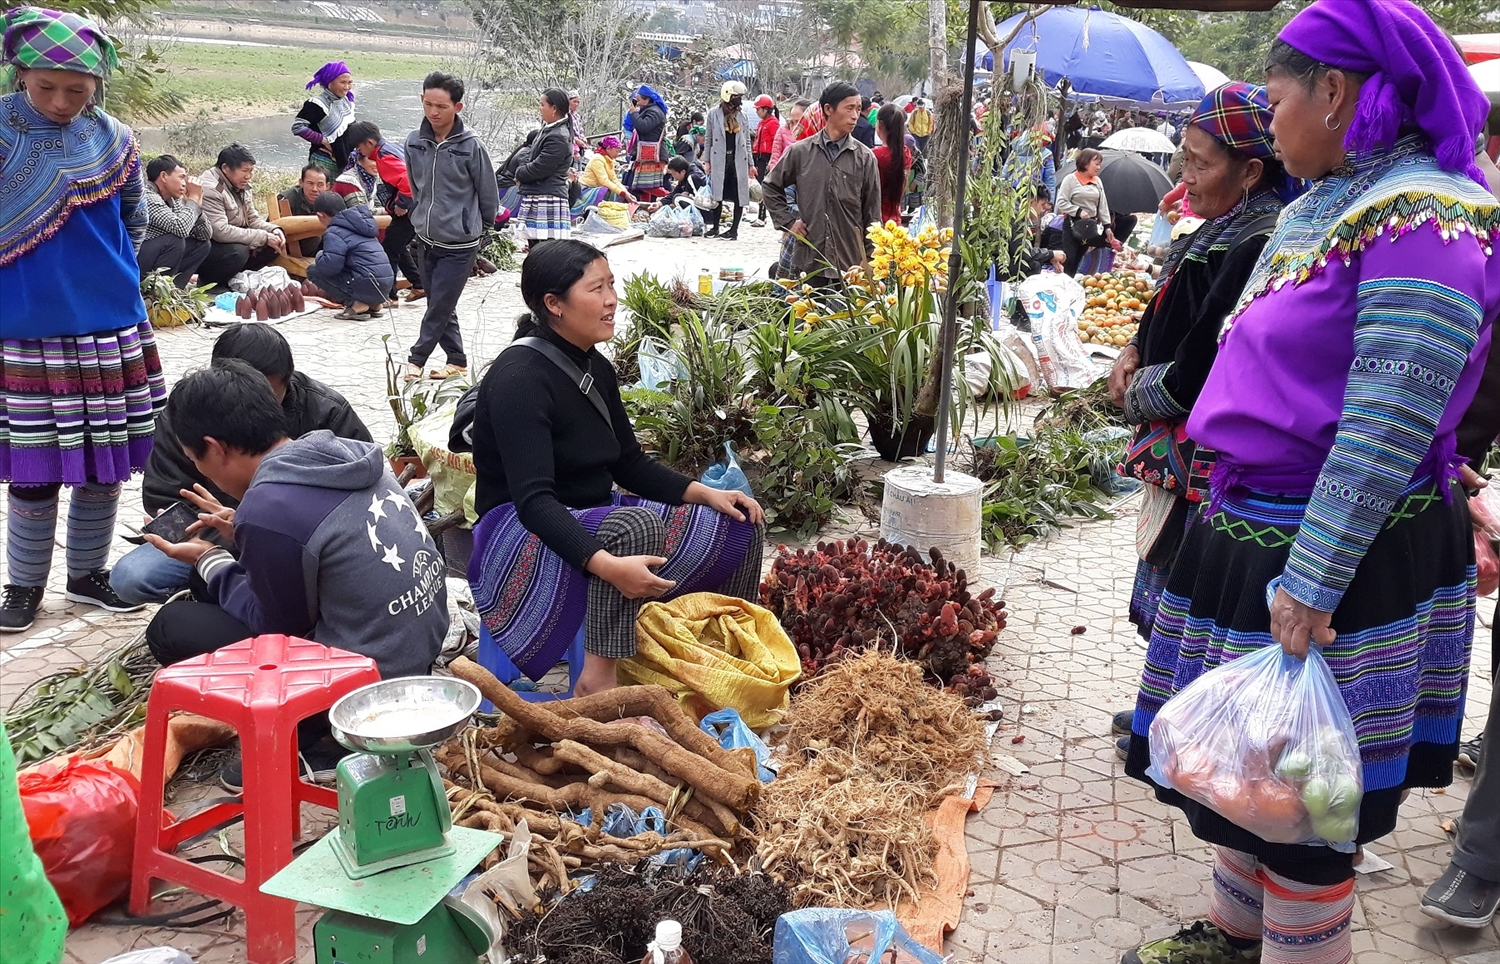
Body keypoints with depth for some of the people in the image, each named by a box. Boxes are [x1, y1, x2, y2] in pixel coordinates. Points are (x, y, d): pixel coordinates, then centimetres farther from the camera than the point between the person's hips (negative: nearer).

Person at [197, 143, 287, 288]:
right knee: (238, 252, -36)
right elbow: (220, 231, -32)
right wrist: (264, 237, -28)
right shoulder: (210, 188, -23)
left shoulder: (241, 185, 7)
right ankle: (209, 280, -10)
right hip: (205, 248, -9)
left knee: (274, 245, -5)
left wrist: (273, 230, -10)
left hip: (235, 242, 9)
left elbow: (252, 218, 13)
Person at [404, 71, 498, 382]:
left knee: (440, 306, -2)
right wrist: (423, 216, 17)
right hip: (427, 239, 6)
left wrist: (477, 226, 6)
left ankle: (417, 358, 11)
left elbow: (489, 194, -4)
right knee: (439, 304, 12)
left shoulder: (470, 146, -15)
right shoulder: (414, 142, -1)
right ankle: (457, 359, 24)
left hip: (460, 243, -5)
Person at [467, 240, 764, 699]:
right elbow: (533, 499, -30)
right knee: (635, 525, -38)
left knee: (736, 527, -2)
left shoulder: (596, 368, 6)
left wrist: (705, 493, -4)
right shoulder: (519, 378, -21)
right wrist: (606, 565, -44)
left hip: (593, 520, 9)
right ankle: (598, 682, -32)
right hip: (525, 534, -8)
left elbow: (631, 466, 11)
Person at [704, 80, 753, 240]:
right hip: (719, 160, -2)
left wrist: (750, 164, 8)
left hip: (738, 160, 2)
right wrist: (706, 161, 0)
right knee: (718, 194, 1)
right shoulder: (714, 114, 4)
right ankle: (715, 227, 14)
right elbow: (709, 139, 6)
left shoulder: (741, 116, 10)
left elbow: (747, 141, 13)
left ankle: (734, 229, 6)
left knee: (739, 195, -1)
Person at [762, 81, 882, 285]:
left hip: (850, 264, 0)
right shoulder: (800, 152, 3)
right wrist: (788, 221, 5)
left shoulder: (865, 158, 2)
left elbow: (872, 214, 4)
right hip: (807, 262, 1)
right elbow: (772, 186, 16)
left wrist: (870, 262, 0)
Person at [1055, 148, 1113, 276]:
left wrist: (1107, 226, 7)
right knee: (1069, 260, -9)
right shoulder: (1071, 179, -7)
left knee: (1078, 259, 9)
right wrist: (1079, 211, -19)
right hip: (1073, 225, -5)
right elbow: (1061, 202, -11)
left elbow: (1103, 205, 12)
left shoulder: (1098, 181, 10)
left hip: (1091, 226, 5)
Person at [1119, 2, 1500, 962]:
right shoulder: (1318, 206, 10)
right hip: (1250, 525, 9)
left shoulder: (1421, 218, -18)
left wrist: (1311, 582, -26)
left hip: (1342, 549, -9)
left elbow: (1389, 423, -24)